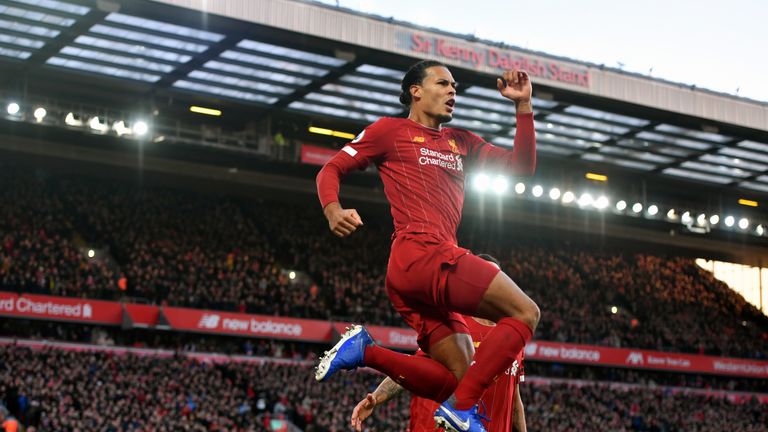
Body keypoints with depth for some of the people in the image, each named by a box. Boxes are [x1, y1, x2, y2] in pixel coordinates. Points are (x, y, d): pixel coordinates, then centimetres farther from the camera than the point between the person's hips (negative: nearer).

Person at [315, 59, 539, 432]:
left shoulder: (461, 142, 26)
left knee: (455, 380, 2)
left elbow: (521, 166, 23)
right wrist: (332, 211, -14)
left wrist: (524, 105, 15)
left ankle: (365, 352, 2)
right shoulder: (391, 131, 8)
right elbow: (331, 169, 7)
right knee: (525, 312, -14)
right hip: (422, 254, -8)